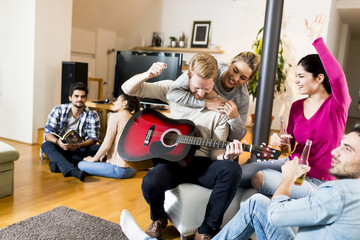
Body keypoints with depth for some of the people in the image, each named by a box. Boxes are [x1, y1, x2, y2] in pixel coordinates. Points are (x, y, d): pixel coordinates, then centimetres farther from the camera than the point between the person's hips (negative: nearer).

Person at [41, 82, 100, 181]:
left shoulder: (92, 115, -3)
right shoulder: (58, 110, -2)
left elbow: (93, 138, -8)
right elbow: (48, 133, -7)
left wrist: (78, 145, -29)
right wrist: (58, 142, -30)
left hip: (80, 149, 0)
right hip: (60, 147, 0)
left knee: (99, 149, -29)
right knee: (46, 146, -31)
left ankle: (58, 163, -34)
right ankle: (72, 170, -54)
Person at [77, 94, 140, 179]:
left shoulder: (115, 116, -11)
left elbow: (106, 145, -12)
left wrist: (94, 159, 3)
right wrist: (105, 156, 15)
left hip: (119, 168, -8)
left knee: (81, 165, 2)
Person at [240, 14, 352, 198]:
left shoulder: (336, 105, -13)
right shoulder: (296, 106, 4)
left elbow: (337, 76, -37)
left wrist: (316, 39, -35)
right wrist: (280, 141, -11)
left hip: (317, 181, -6)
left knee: (260, 178, -25)